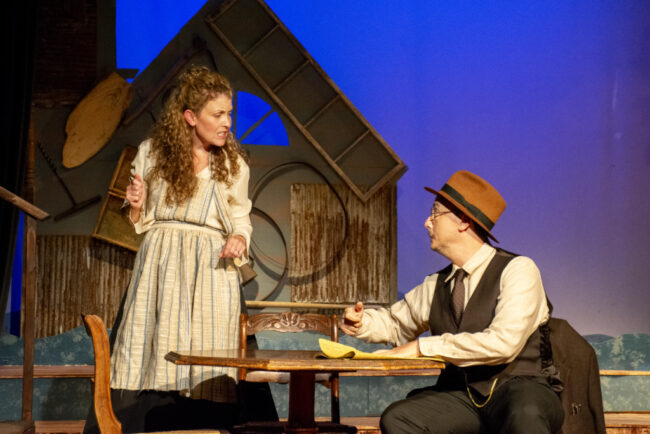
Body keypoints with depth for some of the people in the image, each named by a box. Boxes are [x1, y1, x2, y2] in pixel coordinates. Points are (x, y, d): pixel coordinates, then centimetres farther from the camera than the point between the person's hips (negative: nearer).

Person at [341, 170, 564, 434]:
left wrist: (422, 346, -15)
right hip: (462, 396, 6)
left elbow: (503, 342, -18)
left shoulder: (517, 271, -5)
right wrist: (360, 321, 7)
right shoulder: (436, 286, 14)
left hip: (519, 388, -6)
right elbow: (394, 322, 30)